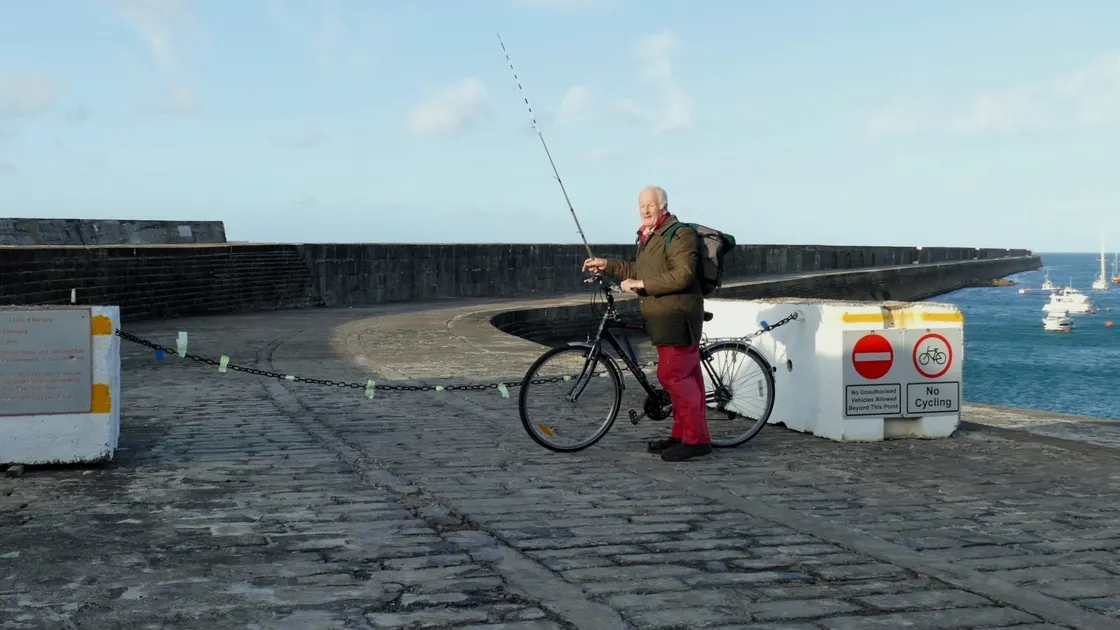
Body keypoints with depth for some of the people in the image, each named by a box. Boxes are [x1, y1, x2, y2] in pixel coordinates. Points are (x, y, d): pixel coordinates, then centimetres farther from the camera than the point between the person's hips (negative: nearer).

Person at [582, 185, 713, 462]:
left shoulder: (679, 234, -13)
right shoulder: (648, 236, 18)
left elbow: (682, 276, -24)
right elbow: (640, 271, 31)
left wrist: (641, 284, -22)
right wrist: (607, 265, 24)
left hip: (677, 317, -10)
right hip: (663, 318, 10)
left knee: (672, 375, -13)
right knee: (684, 376, 13)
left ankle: (696, 438, -9)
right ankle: (683, 434, 19)